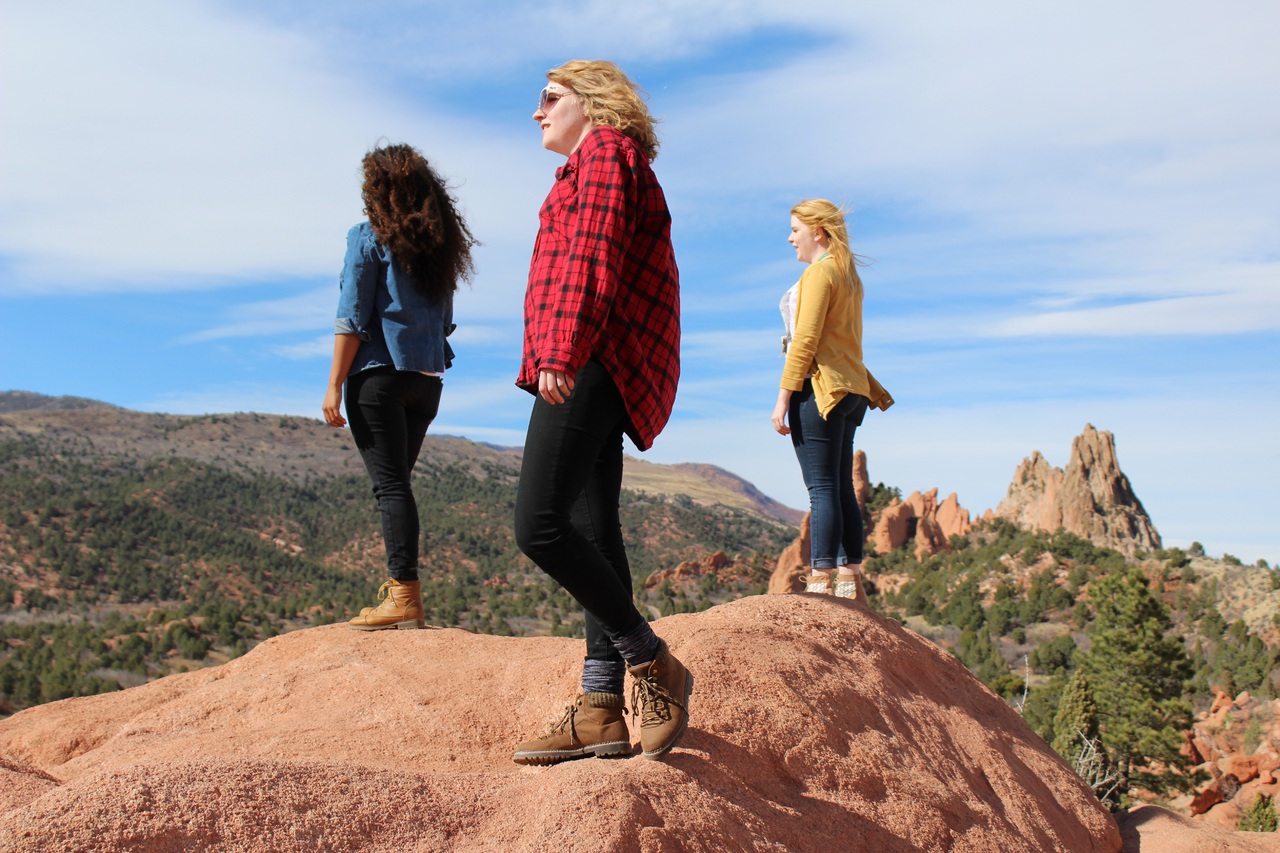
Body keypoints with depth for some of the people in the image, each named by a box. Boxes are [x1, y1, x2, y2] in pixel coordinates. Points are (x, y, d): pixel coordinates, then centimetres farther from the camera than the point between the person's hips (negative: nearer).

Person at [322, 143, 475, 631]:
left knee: (390, 484, -7)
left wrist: (334, 385, -7)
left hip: (379, 373, -6)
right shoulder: (441, 244, 14)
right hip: (428, 377, 6)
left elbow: (352, 319, -9)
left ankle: (405, 596, -11)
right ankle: (399, 588, 14)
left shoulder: (368, 237, -4)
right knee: (397, 482, 13)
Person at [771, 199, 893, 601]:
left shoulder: (819, 272, -8)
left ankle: (820, 582, -10)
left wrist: (783, 398, -15)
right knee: (842, 489, 9)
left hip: (819, 387, -9)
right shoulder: (849, 274, 20)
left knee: (822, 490, -10)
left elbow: (805, 341, -15)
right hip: (851, 388, 9)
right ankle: (851, 582, 11)